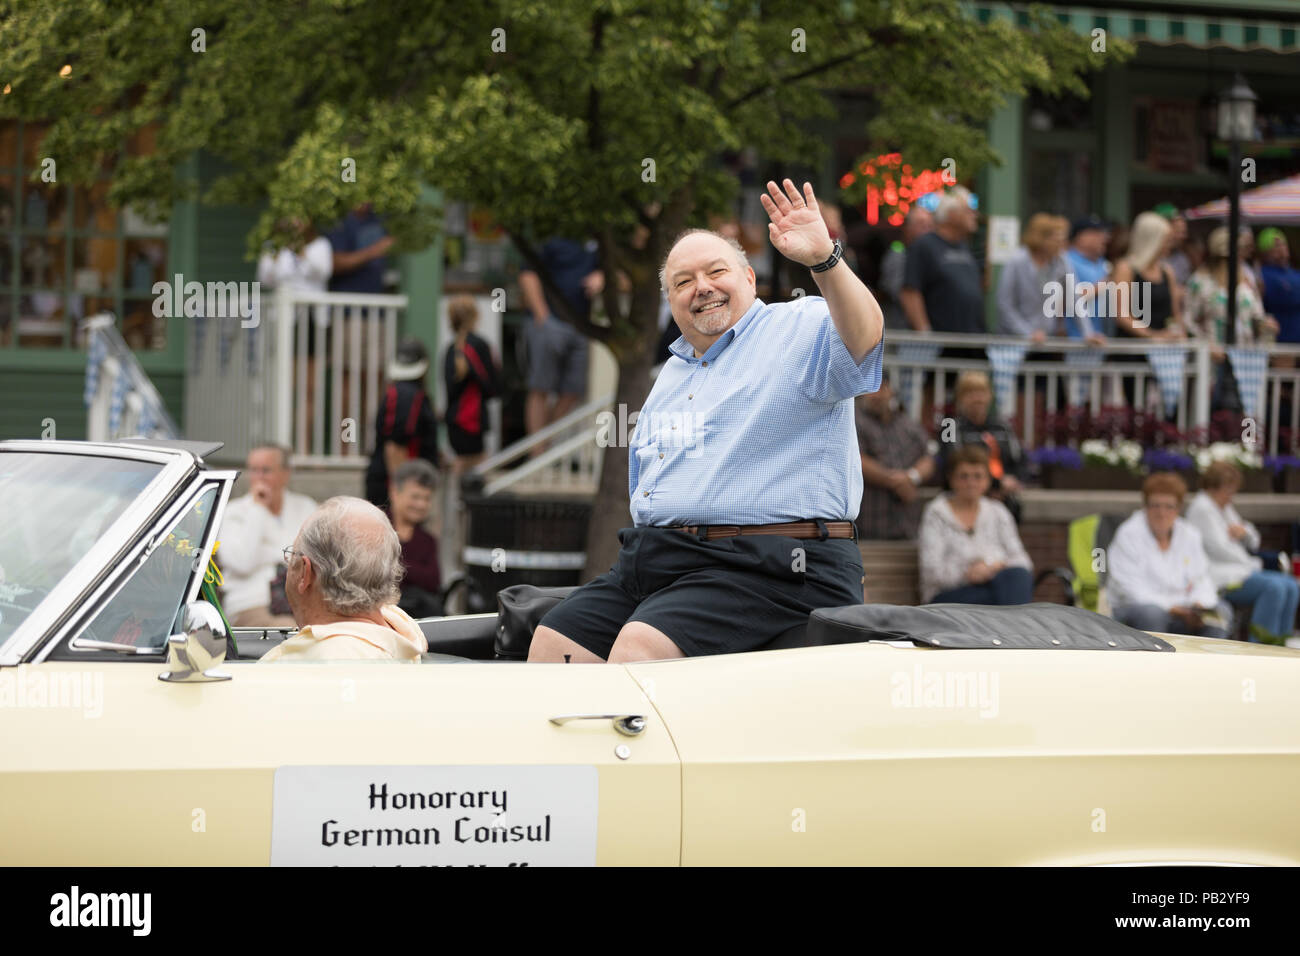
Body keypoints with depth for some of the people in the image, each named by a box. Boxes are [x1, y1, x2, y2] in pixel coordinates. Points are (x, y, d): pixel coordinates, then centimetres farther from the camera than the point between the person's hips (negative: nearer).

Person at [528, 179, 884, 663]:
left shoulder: (799, 329, 1)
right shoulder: (675, 369, 27)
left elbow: (862, 338, -23)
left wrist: (824, 260, -40)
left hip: (770, 570, -9)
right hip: (651, 560, 9)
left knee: (639, 647, -29)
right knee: (552, 643, -6)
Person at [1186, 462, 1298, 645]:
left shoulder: (1225, 508, 22)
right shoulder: (1202, 508, -8)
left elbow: (1253, 542, 23)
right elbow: (1217, 547, -15)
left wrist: (1244, 532, -2)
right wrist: (1251, 563, -6)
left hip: (1239, 569, 10)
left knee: (1291, 586, -6)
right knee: (1274, 587, -27)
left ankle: (1278, 642, -12)